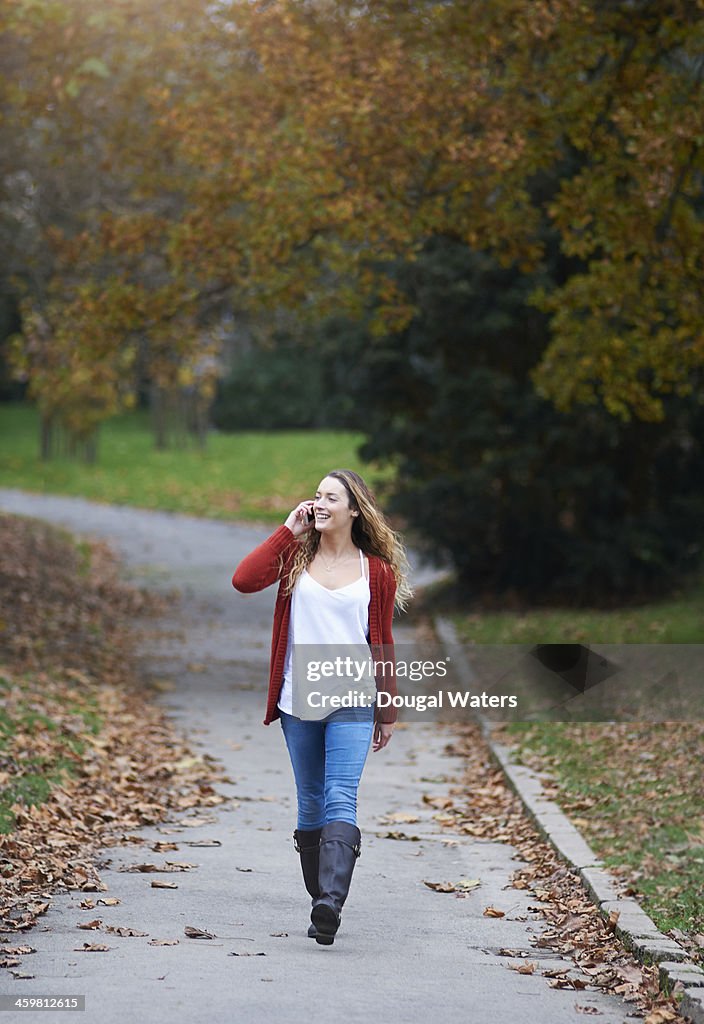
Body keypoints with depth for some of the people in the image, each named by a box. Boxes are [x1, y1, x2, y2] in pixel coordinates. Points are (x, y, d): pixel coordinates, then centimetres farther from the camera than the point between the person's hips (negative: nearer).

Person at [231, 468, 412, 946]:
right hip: (298, 703, 3)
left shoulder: (376, 571, 4)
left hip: (352, 704, -2)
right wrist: (288, 530, -6)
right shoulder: (296, 556, 6)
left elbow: (381, 645, 7)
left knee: (340, 799, -15)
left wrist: (387, 714, 7)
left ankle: (331, 902, -27)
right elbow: (243, 580, -12)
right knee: (311, 804, 9)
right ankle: (320, 899, 17)